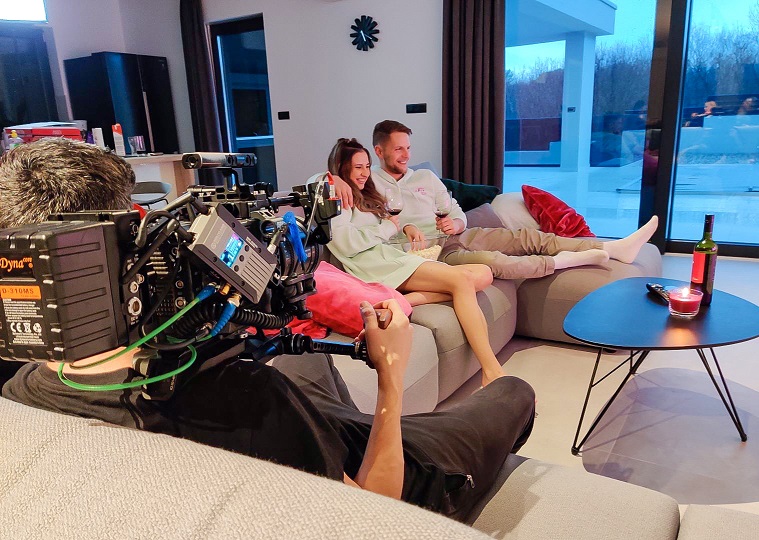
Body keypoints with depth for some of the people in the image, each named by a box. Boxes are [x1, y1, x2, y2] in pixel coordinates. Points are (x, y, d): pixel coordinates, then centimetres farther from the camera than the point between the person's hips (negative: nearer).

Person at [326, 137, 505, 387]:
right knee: (461, 279, -26)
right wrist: (388, 227, -2)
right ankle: (492, 374, -33)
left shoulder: (365, 197, 30)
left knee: (483, 275, -9)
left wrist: (405, 227, 7)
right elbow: (345, 243, -12)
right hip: (379, 266, -9)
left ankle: (411, 299, -29)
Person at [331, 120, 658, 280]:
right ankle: (564, 261, -23)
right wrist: (337, 180, -28)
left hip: (455, 237, 6)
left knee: (529, 237, -9)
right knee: (490, 261, -35)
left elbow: (459, 214, 20)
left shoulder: (425, 177, 18)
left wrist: (456, 223, -5)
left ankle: (616, 248, -9)